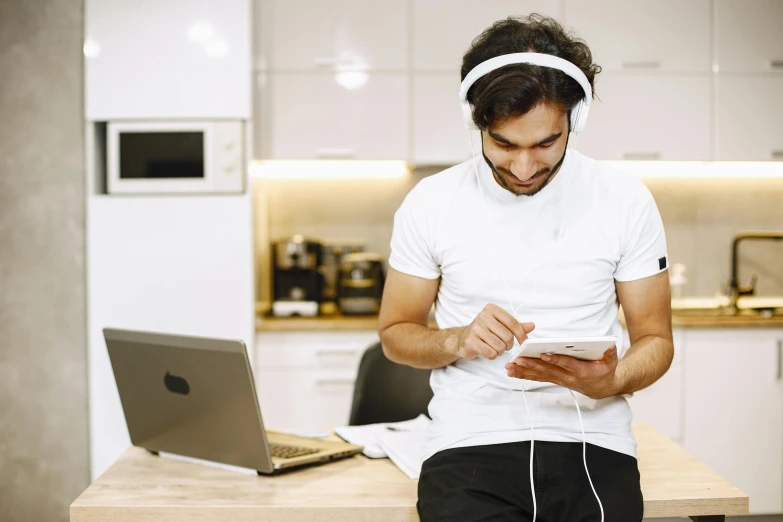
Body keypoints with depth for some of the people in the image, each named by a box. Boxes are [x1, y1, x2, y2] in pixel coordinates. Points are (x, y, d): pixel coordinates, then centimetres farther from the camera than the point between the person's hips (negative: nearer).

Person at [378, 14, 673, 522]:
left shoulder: (625, 200, 1)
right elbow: (396, 332, 10)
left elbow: (655, 338, 7)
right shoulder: (430, 202, 1)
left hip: (593, 444, 1)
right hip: (470, 445, 0)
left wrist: (611, 382, -15)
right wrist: (459, 341, -12)